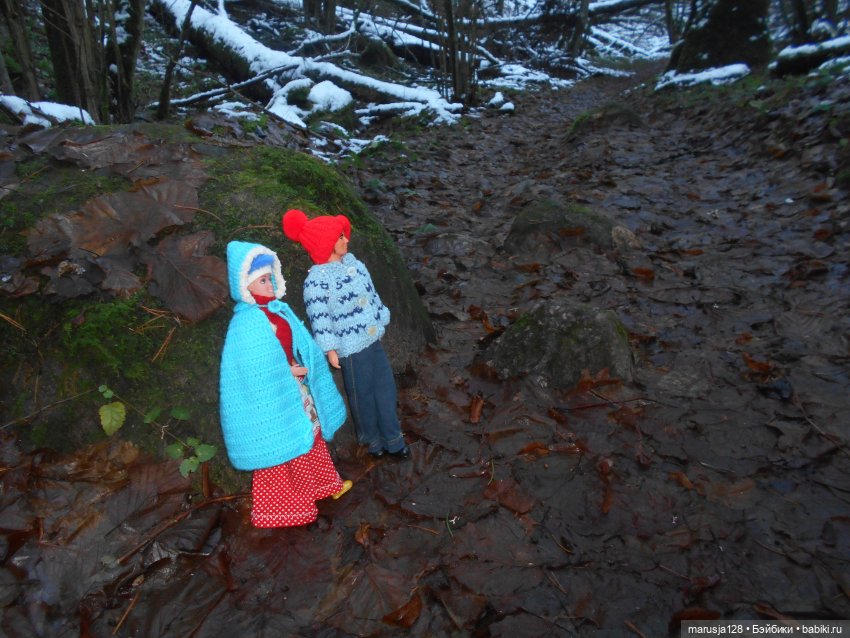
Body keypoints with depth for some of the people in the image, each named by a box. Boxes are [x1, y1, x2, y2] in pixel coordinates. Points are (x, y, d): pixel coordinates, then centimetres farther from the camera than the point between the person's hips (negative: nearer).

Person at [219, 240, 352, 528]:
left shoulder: (278, 309, 2)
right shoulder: (246, 323, -23)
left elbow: (301, 346, 9)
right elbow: (252, 373, -24)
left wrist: (298, 369, -6)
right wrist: (289, 372, -18)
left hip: (293, 389, 8)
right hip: (271, 400, -8)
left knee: (308, 436, 22)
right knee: (279, 450, 8)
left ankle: (321, 486, 44)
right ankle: (277, 508, 30)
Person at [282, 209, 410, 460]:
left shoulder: (350, 261, 5)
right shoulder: (316, 279, -20)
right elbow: (319, 317, -19)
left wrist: (381, 320, 19)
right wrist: (330, 350, -18)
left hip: (372, 339, 8)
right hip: (351, 347, -8)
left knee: (385, 387, 14)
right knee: (363, 395, 11)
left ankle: (392, 439, 31)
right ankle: (372, 440, 34)